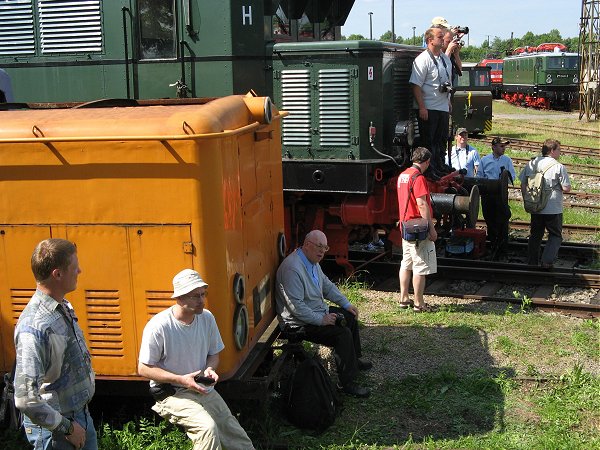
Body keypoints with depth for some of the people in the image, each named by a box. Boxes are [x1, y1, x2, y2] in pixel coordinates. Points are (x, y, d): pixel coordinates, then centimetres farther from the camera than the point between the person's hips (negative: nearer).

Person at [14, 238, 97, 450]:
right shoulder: (34, 327, -27)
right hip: (55, 428, -8)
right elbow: (26, 399, -29)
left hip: (82, 414, 8)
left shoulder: (64, 307, 1)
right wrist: (67, 428, -18)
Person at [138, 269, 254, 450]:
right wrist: (181, 379, -21)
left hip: (203, 389, 6)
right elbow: (143, 369, -13)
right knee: (208, 428, -29)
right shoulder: (158, 327, -19)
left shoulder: (207, 318, -1)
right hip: (172, 394, -5)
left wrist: (210, 369, -10)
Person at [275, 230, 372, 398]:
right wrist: (321, 320, -25)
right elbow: (296, 306, -30)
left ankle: (355, 359, 38)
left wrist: (346, 304, 11)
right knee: (343, 334, -22)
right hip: (300, 322, -11)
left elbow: (327, 285, 19)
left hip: (318, 311, 11)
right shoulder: (292, 268, -27)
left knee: (350, 316, 18)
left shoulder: (313, 262, 6)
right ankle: (348, 383, -13)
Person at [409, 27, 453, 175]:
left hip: (444, 108, 8)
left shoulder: (445, 58, 12)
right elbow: (416, 86, -17)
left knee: (442, 140, 13)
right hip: (428, 109, -8)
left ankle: (440, 168, 23)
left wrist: (448, 102, 20)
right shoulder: (422, 60, -13)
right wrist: (422, 108, -21)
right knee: (428, 141, -2)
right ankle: (429, 172, 2)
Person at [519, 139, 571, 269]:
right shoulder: (559, 167, -14)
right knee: (555, 236, 9)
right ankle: (547, 261, -5)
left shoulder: (531, 164, 1)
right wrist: (557, 185, 8)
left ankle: (532, 262, 19)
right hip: (553, 209, -5)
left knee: (535, 235, 16)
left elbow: (523, 184, 6)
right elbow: (566, 188, -14)